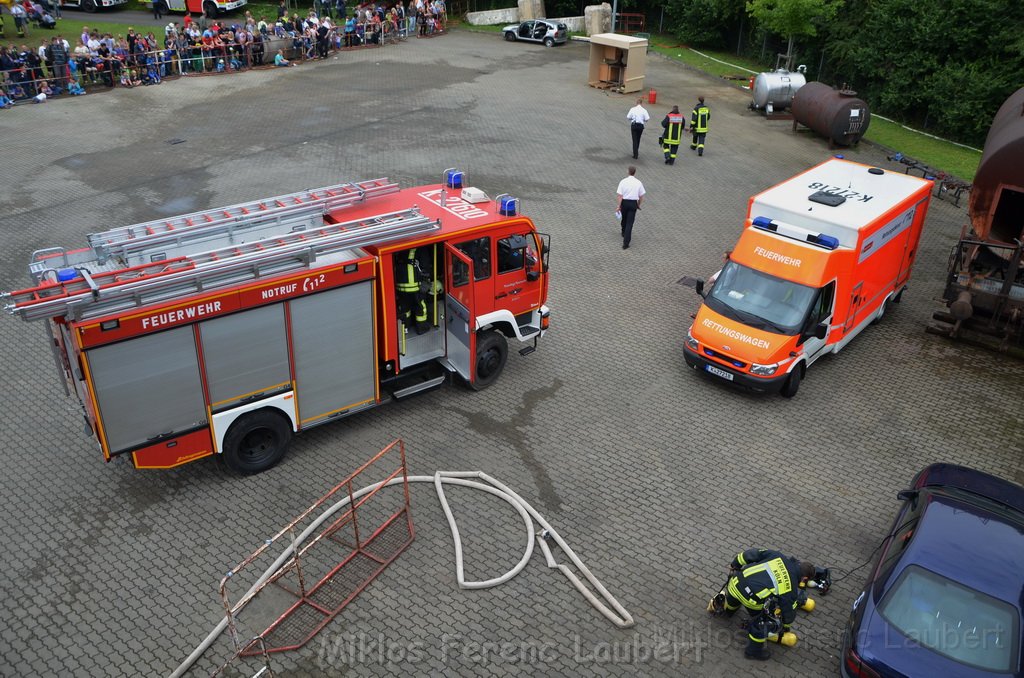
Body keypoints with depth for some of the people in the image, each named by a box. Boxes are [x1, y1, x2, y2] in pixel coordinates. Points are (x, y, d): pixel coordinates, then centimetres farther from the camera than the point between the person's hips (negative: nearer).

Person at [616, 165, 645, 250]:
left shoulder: (623, 182, -9)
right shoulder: (638, 183, -4)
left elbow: (620, 195, -12)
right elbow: (641, 196, 3)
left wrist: (619, 206, -6)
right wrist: (638, 205, 18)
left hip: (624, 202, 1)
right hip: (633, 203, -1)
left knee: (624, 219, 25)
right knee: (629, 223, -1)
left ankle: (624, 233, 51)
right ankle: (626, 243, -6)